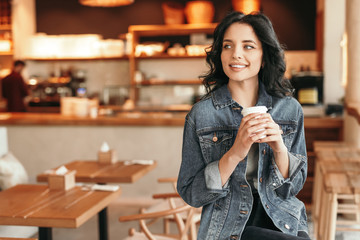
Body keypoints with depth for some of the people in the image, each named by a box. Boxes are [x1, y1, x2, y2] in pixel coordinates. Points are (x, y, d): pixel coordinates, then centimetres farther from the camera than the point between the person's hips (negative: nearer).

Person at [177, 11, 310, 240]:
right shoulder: (201, 114, -5)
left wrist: (279, 148, -15)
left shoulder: (290, 109, 1)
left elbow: (294, 186, 5)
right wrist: (234, 154, -19)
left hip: (283, 221, 4)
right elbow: (190, 194, -5)